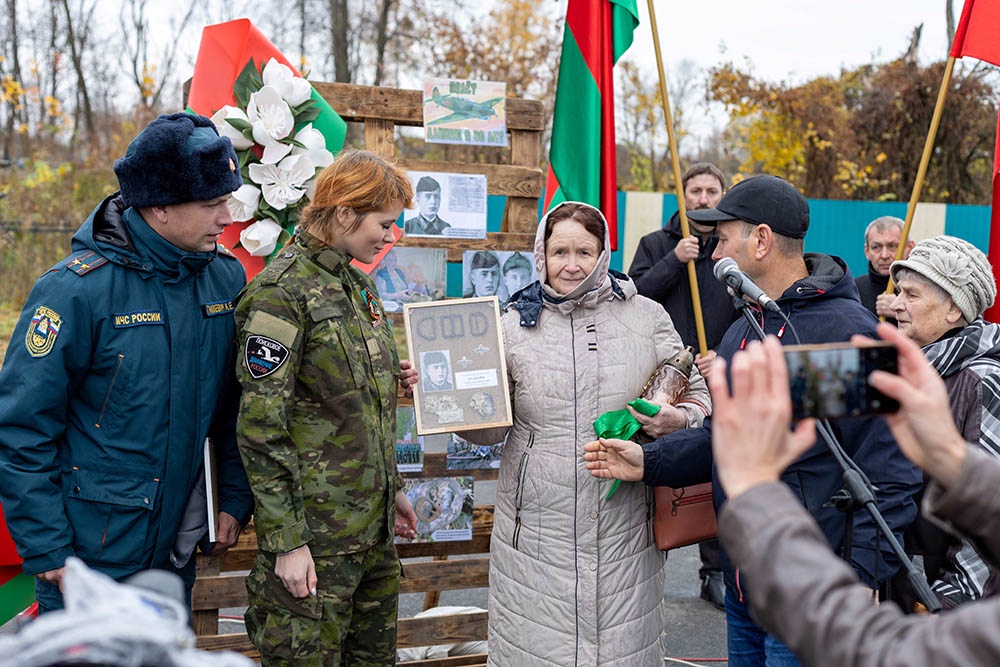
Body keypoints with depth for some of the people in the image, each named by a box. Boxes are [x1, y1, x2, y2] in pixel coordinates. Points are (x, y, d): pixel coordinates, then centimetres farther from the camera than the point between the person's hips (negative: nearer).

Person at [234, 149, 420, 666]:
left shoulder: (357, 284, 12)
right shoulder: (282, 291, -14)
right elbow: (261, 426, -17)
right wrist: (285, 540, -17)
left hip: (373, 525, 8)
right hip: (315, 531, -8)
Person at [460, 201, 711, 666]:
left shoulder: (647, 317, 2)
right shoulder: (515, 325, 2)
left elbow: (697, 394, 11)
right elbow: (489, 429, 4)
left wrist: (677, 419, -10)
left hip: (624, 527, 1)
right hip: (538, 527, 0)